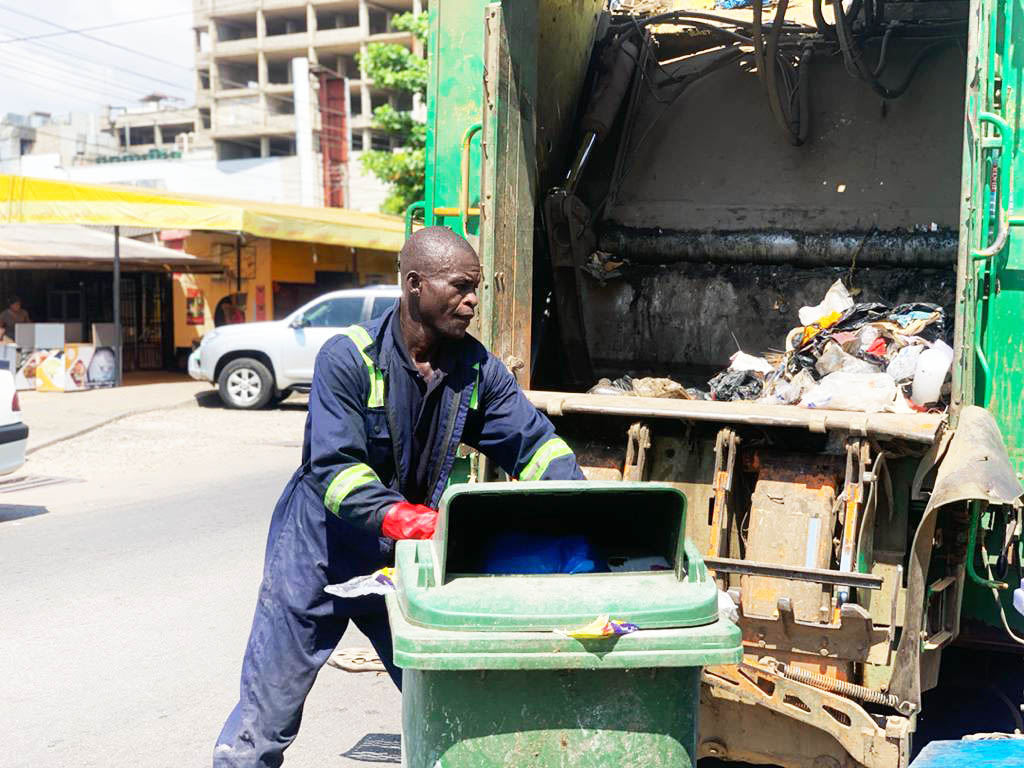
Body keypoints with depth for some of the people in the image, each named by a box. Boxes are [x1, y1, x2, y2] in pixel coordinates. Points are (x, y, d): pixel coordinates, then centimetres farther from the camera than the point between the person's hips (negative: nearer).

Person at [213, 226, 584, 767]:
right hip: (318, 556, -4)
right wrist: (404, 519, -40)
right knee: (265, 720, 6)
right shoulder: (347, 358, -21)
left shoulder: (477, 368, -5)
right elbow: (334, 468, -27)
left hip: (406, 562, 5)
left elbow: (533, 441, -4)